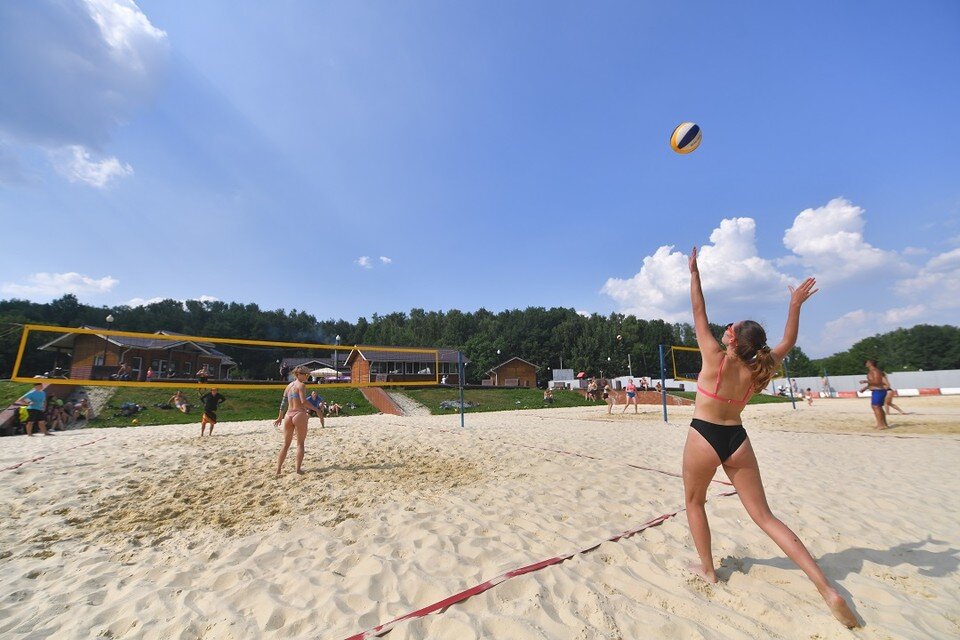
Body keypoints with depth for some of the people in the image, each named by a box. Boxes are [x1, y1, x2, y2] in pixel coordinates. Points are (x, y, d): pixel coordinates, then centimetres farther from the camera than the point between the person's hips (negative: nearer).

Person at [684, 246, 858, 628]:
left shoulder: (715, 358, -14)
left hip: (704, 438, -4)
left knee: (694, 502, 19)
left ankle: (707, 569, 25)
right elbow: (788, 343, 17)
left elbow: (699, 313, -10)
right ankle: (827, 589, 7)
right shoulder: (756, 371, 0)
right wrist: (796, 305, 18)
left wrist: (694, 273, -4)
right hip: (738, 440, 5)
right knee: (765, 516, 12)